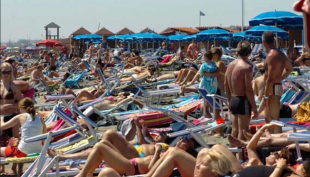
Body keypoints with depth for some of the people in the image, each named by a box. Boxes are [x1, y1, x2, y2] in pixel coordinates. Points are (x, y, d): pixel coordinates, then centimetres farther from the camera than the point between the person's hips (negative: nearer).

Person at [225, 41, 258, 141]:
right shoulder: (247, 67, -16)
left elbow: (226, 85, 16)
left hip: (233, 100, 8)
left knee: (234, 129, 17)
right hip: (243, 101, -8)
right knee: (243, 131, -1)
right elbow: (248, 90, -19)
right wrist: (254, 108, -13)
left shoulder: (230, 65, 8)